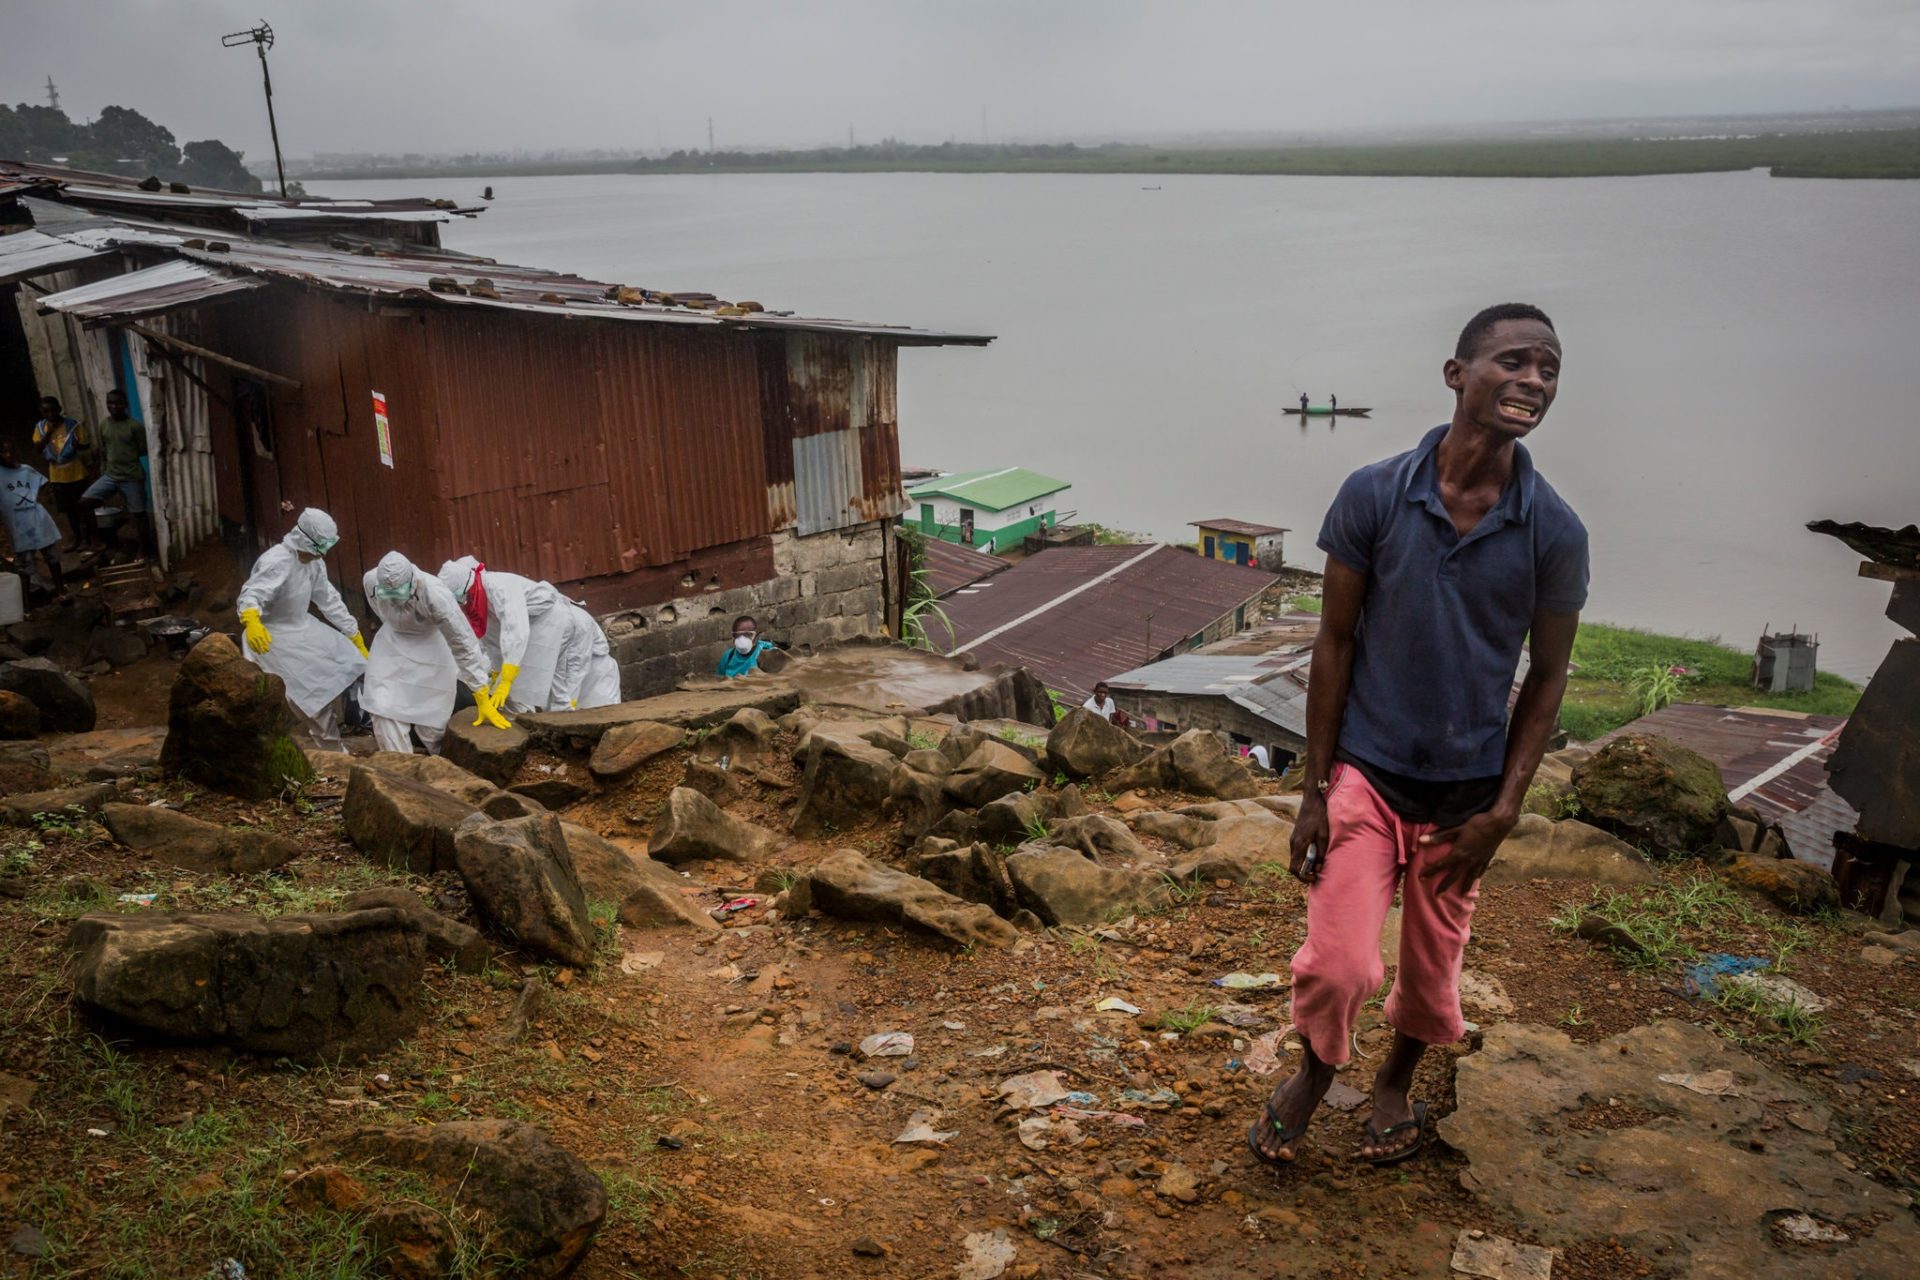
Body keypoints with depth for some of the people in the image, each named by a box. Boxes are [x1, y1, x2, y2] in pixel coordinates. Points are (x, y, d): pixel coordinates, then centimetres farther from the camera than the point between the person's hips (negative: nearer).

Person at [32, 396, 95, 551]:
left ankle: (87, 538, 14)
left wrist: (72, 446, -23)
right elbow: (37, 448, -6)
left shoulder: (73, 425, -11)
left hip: (76, 473, -4)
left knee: (82, 507, 3)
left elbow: (86, 445, -7)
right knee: (69, 509, 15)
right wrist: (49, 432, -16)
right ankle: (75, 538, 27)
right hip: (57, 476, 4)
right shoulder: (40, 427, 1)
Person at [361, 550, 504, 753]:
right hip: (392, 644, 3)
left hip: (430, 647, -3)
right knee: (384, 710, -10)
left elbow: (464, 645, -30)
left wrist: (483, 700, -27)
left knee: (431, 718, 0)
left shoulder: (436, 596, -37)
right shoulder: (371, 581, -24)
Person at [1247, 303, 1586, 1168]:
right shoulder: (1373, 496, -12)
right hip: (1366, 771, -1)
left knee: (1432, 971, 14)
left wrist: (1504, 810, -5)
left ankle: (1396, 1081, 45)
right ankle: (1313, 1072, 26)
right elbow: (1335, 644, -5)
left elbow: (1546, 677, 1)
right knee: (1338, 963, -8)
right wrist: (1314, 788, -5)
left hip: (1466, 789, 2)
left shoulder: (1555, 534, -9)